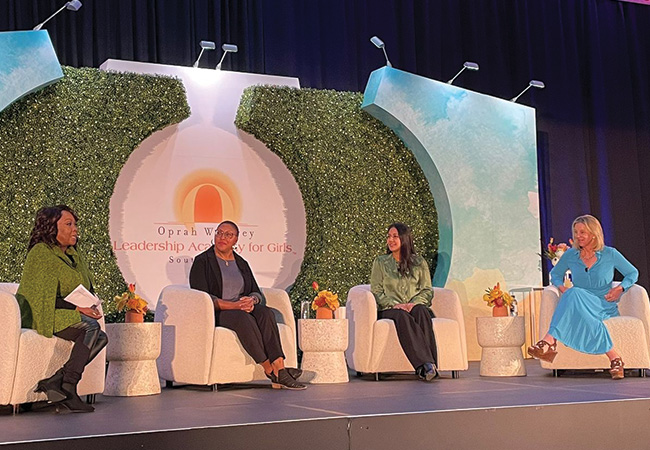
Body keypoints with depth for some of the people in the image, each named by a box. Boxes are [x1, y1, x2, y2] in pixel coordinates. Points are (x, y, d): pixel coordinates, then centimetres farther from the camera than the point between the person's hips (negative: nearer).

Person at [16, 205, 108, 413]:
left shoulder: (73, 254, 19)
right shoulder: (40, 253, -9)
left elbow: (86, 290, 22)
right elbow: (40, 297, -17)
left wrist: (89, 307, -1)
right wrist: (76, 308, -21)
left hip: (69, 314, 9)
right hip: (40, 316, -9)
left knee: (101, 338, -12)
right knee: (91, 327, -28)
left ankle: (55, 381, -20)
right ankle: (68, 390, -26)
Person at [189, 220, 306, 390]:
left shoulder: (241, 263, 20)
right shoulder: (202, 261, 2)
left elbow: (257, 293, 14)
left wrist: (251, 300, -13)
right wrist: (233, 305, -21)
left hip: (242, 310, 5)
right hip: (215, 314, -5)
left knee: (265, 312, -27)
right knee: (242, 318, -36)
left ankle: (279, 368, -39)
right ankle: (271, 372, -35)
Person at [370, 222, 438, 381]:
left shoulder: (419, 262, 16)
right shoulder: (380, 262, 13)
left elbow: (427, 290, 10)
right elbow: (376, 291, 5)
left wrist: (414, 303, -11)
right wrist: (394, 304, -12)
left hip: (416, 306, 1)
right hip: (390, 309, -1)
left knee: (421, 312, -36)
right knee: (402, 317, -37)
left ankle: (427, 366, -48)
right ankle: (424, 364, -50)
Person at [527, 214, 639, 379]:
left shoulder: (610, 254, 2)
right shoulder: (570, 255, 8)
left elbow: (632, 273, 13)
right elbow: (555, 274, 22)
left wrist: (620, 288, -5)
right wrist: (561, 287, 0)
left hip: (605, 307, -3)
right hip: (579, 305, 3)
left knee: (575, 293, -35)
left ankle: (549, 342, -45)